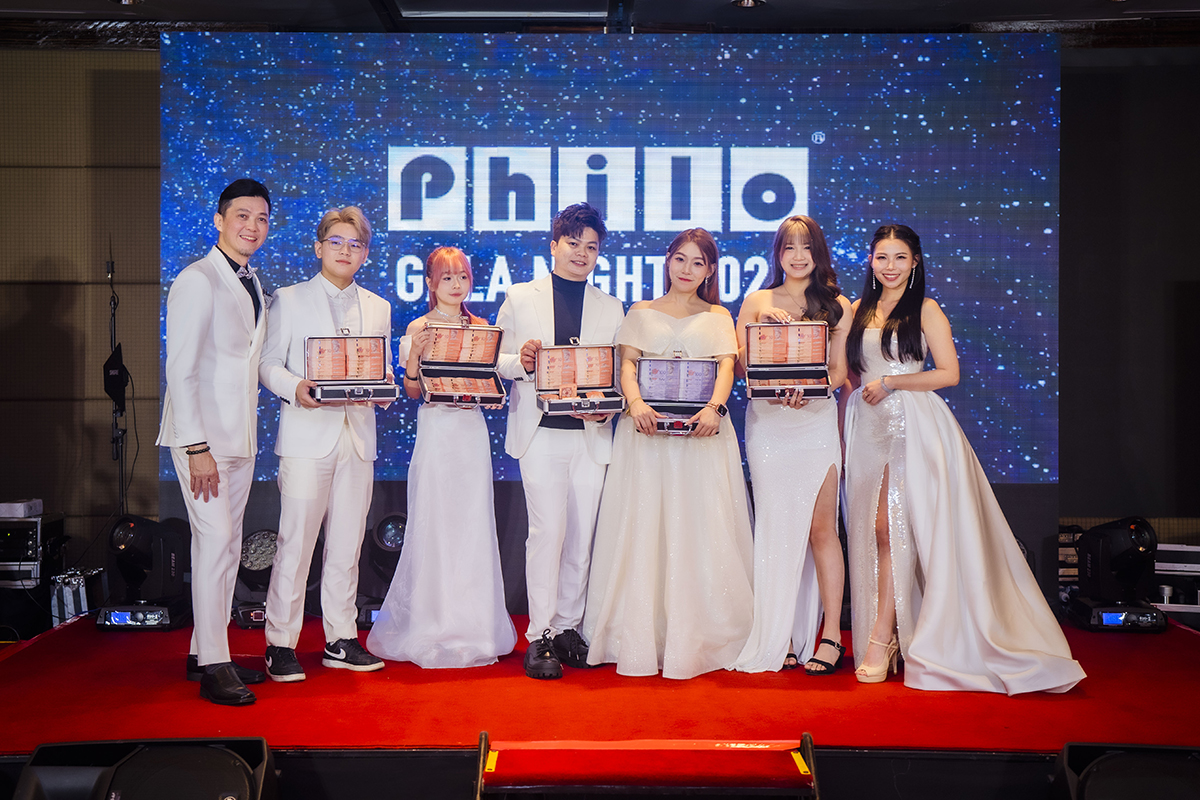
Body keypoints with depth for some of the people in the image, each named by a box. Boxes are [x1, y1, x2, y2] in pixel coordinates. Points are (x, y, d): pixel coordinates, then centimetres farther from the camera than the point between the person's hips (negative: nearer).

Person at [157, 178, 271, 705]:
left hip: (240, 437, 8)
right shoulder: (197, 281, -9)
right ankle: (213, 666, -3)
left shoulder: (254, 287, 16)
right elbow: (180, 371, -14)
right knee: (215, 542, -10)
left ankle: (205, 651, 20)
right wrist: (196, 447, -19)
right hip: (202, 434, -8)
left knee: (227, 547, 10)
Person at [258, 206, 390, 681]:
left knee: (347, 544, 7)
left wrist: (382, 384, -6)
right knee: (295, 541, -6)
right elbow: (268, 364, 3)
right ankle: (280, 644, 3)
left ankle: (341, 641, 16)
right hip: (308, 433, -4)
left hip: (358, 434, 4)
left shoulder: (378, 308, 17)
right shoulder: (288, 300, 7)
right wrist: (295, 388, -17)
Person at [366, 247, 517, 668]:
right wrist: (414, 354, -19)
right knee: (432, 525, -3)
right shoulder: (419, 328, 1)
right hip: (435, 426, -3)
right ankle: (430, 629, 8)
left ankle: (472, 627, 12)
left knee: (472, 523, 3)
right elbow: (413, 391, -3)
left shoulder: (481, 327, 11)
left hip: (472, 430, 3)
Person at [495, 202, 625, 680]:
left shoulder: (611, 309, 15)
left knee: (582, 535, 4)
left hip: (591, 434, 3)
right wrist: (519, 360, -14)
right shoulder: (519, 299, 10)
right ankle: (540, 635, -1)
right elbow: (496, 362, 8)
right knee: (548, 530, -10)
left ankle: (569, 627, 17)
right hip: (540, 432, -2)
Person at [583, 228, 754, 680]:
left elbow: (727, 366, 1)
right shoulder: (642, 313, 17)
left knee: (701, 531, -5)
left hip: (702, 432, 0)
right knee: (641, 530, -4)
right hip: (648, 427, 0)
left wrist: (715, 408, -19)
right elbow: (627, 363, 3)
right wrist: (635, 402, -18)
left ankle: (696, 640, 0)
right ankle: (639, 641, 0)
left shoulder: (718, 317, 16)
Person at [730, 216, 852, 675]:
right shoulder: (756, 302, 13)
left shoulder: (837, 306, 11)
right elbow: (741, 363, 7)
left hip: (816, 419, -1)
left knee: (820, 526, -6)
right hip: (767, 422, 1)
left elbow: (839, 369, 5)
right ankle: (777, 637, 5)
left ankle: (831, 635, -1)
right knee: (775, 527, 0)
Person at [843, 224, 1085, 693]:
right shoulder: (859, 311, 15)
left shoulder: (925, 310, 1)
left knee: (889, 527, -12)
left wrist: (889, 382, -10)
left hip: (913, 425, -5)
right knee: (874, 532, 2)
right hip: (867, 427, 5)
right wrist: (841, 436, 13)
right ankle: (885, 635, 7)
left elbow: (949, 373, -6)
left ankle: (882, 637, -8)